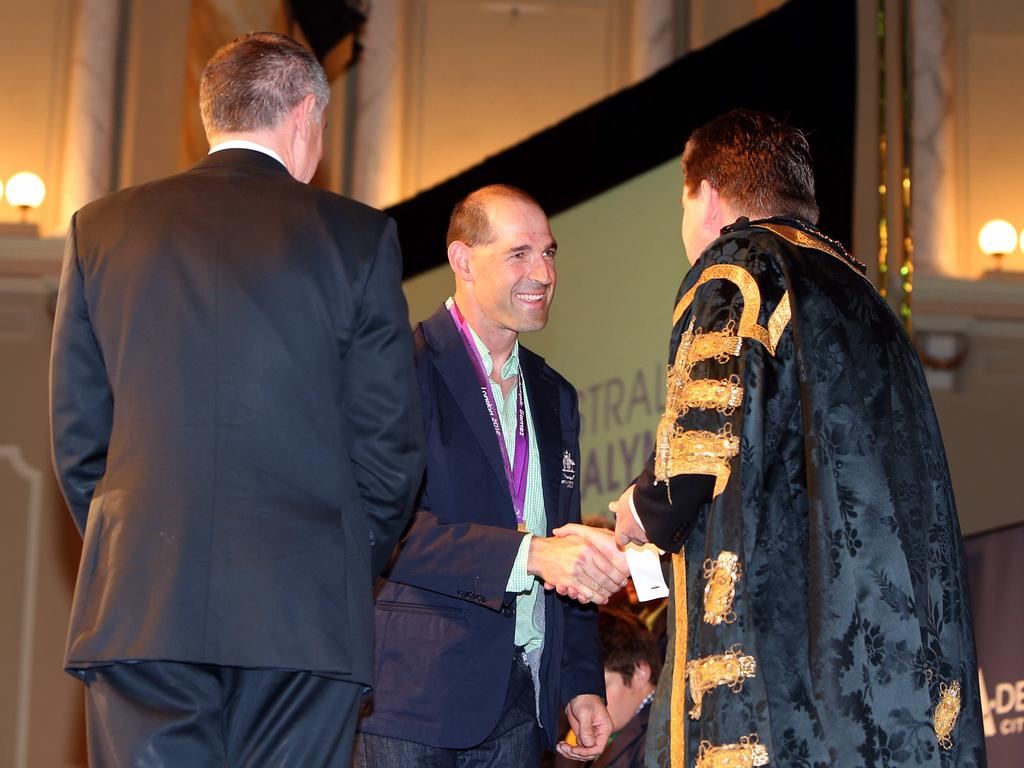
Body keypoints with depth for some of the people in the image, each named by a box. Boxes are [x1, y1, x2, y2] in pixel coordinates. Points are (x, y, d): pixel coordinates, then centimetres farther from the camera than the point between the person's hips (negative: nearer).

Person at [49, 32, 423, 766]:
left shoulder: (103, 228, 10)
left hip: (139, 613, 2)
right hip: (307, 617, -1)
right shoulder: (357, 236, 3)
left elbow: (78, 439, 10)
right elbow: (390, 447, 3)